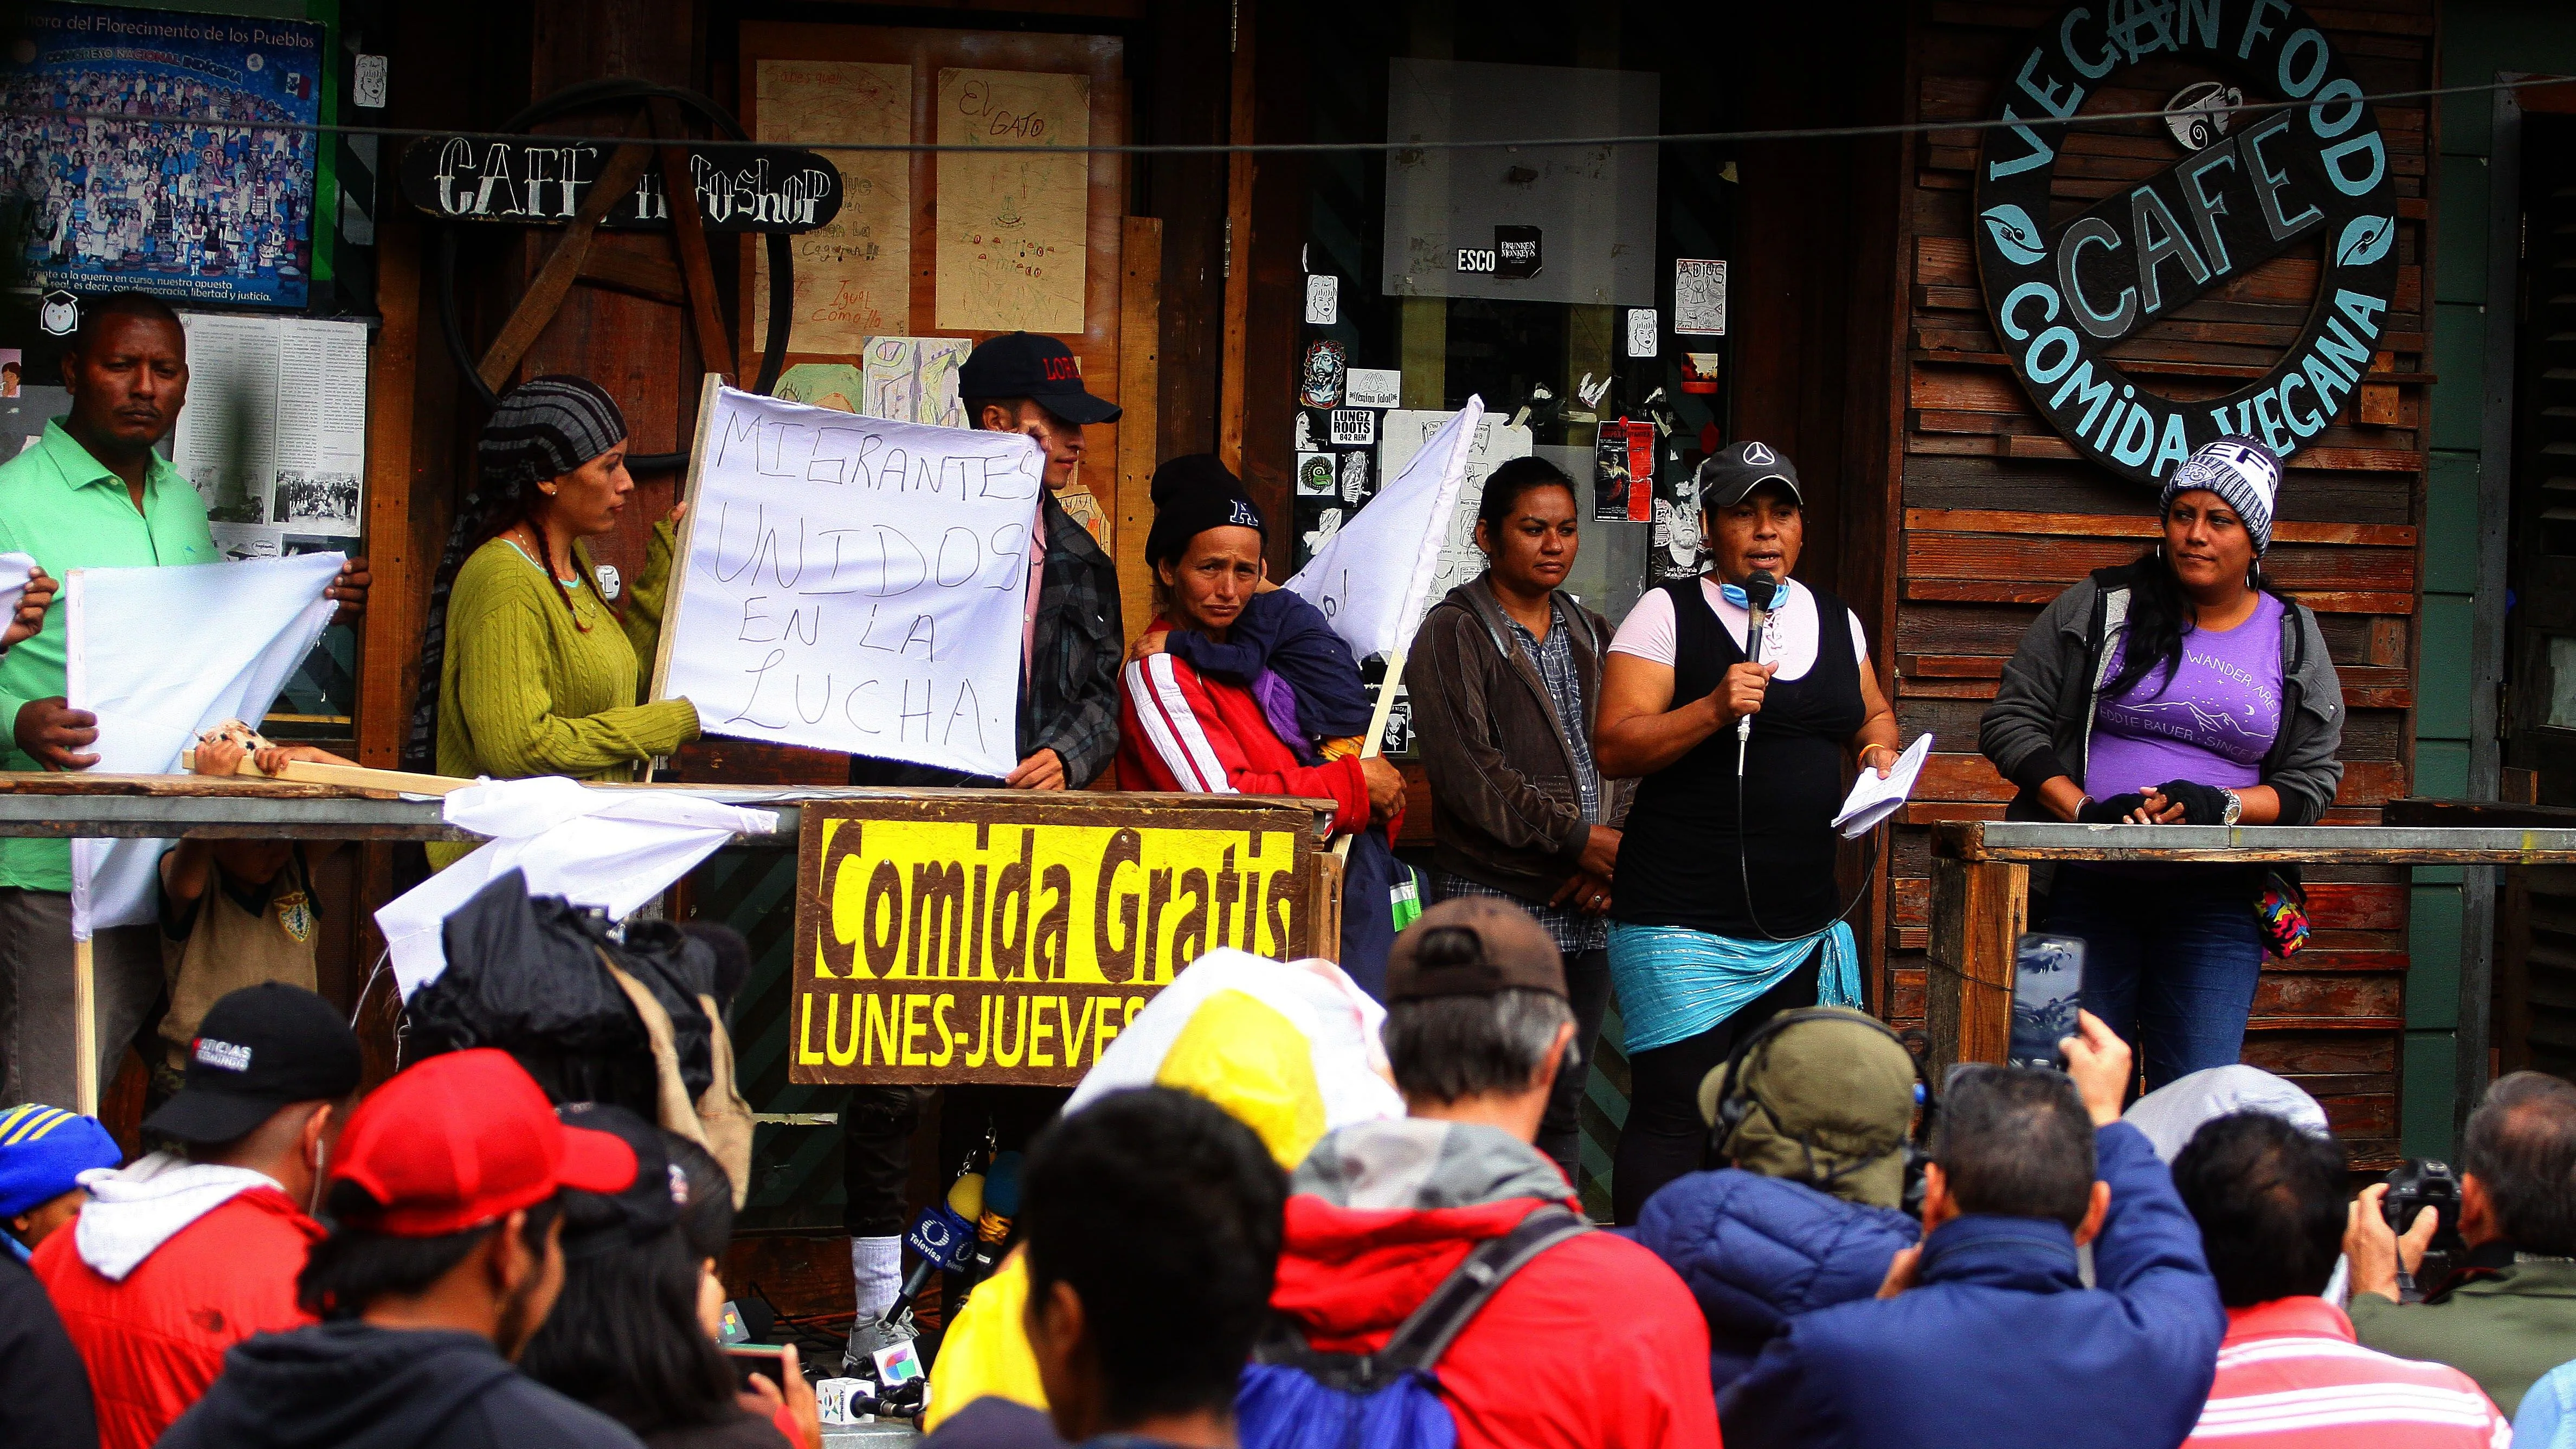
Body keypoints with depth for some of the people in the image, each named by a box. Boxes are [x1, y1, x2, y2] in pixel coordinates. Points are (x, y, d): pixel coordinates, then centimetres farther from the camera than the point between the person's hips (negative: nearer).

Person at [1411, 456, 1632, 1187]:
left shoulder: (1592, 637, 17)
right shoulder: (1455, 634, -2)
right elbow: (1468, 770, -12)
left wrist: (1618, 850, -6)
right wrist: (1578, 837, -14)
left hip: (1585, 908, 6)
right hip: (1496, 901, -6)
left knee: (1563, 1099, 9)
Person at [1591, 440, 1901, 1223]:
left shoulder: (1836, 620, 14)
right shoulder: (1668, 615, -3)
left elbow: (1872, 712, 31)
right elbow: (1613, 747, -10)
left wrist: (1880, 745, 9)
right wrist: (1714, 710, -22)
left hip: (1806, 928, 6)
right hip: (1684, 924, -6)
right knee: (1674, 1115, -9)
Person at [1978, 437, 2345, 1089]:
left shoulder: (2293, 639, 9)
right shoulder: (2100, 607, 5)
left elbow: (2312, 780, 9)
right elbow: (2011, 719, 2)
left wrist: (2222, 806, -11)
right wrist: (2084, 810, -13)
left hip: (2215, 907, 1)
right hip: (2089, 887, -1)